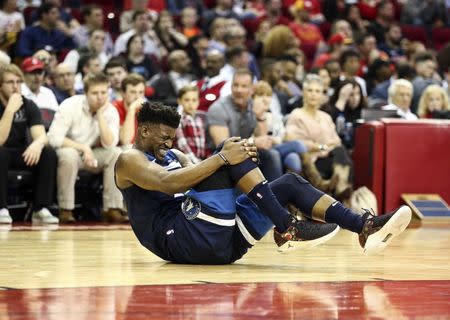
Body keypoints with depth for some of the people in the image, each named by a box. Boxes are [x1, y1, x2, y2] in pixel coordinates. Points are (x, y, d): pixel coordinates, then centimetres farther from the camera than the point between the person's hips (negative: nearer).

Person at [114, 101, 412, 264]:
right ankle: (288, 230, -26)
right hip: (182, 239, -8)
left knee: (291, 183, 1)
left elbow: (206, 179, 16)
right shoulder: (129, 161, 1)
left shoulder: (173, 155, 29)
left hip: (221, 239, 9)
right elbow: (169, 183, -19)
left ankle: (366, 227, -14)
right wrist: (223, 158, -23)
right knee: (228, 148, -20)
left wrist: (227, 160, -6)